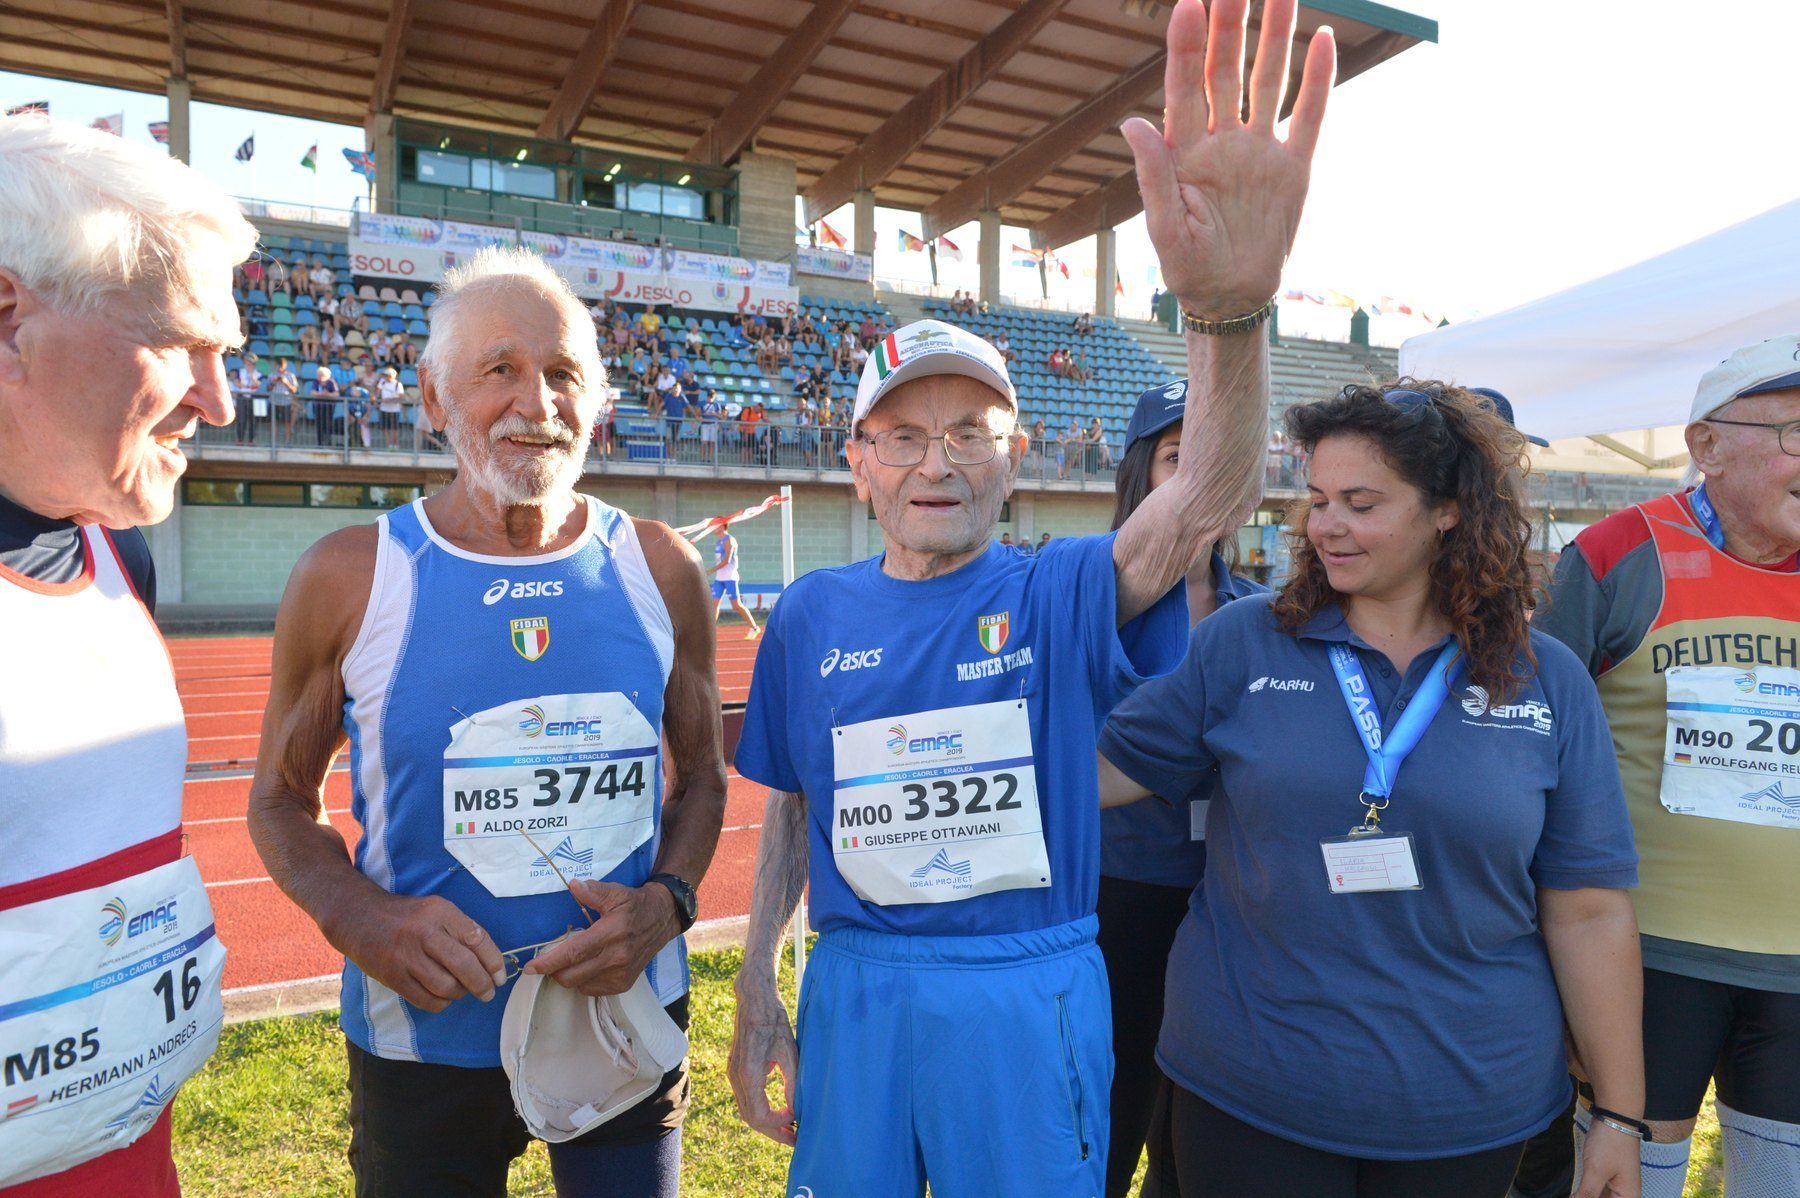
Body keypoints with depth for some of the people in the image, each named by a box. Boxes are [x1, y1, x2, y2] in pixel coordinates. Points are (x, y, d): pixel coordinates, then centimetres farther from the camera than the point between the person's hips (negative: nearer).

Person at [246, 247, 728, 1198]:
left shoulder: (660, 570, -5)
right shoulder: (348, 577, -9)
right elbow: (280, 800, 2)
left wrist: (666, 901, -13)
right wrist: (357, 918, -16)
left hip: (629, 1014, 2)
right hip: (421, 1034, -1)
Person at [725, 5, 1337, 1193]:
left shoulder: (1058, 596, -9)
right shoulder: (812, 616, -1)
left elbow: (1211, 500, -27)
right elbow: (791, 810, 7)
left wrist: (1230, 313, -45)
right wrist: (755, 987, 6)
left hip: (1031, 994, -1)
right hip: (854, 989, 2)